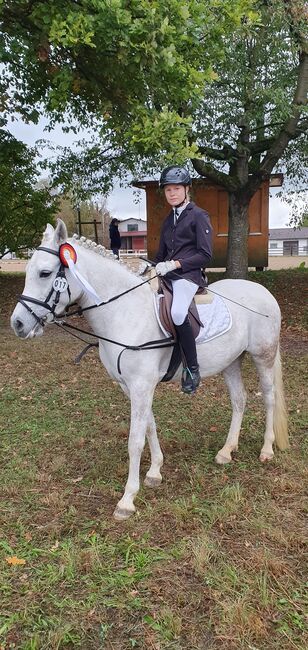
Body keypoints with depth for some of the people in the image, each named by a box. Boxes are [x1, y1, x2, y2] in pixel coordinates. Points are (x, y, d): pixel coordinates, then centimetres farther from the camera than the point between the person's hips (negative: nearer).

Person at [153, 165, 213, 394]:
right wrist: (154, 269, 7)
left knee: (178, 312, -34)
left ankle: (193, 369, -22)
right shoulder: (169, 220, 21)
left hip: (188, 274, -8)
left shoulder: (199, 216, 0)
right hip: (166, 275, 8)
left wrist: (175, 264, -17)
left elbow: (205, 255, -8)